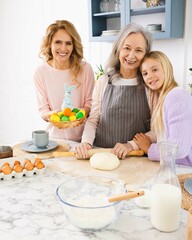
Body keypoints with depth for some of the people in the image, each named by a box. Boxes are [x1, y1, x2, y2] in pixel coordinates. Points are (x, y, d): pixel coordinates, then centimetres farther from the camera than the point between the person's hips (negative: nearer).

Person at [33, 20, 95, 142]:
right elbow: (43, 110, 2)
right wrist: (51, 115, -18)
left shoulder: (85, 68, -7)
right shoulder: (41, 72, -3)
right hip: (56, 135, 1)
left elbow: (90, 104, 2)